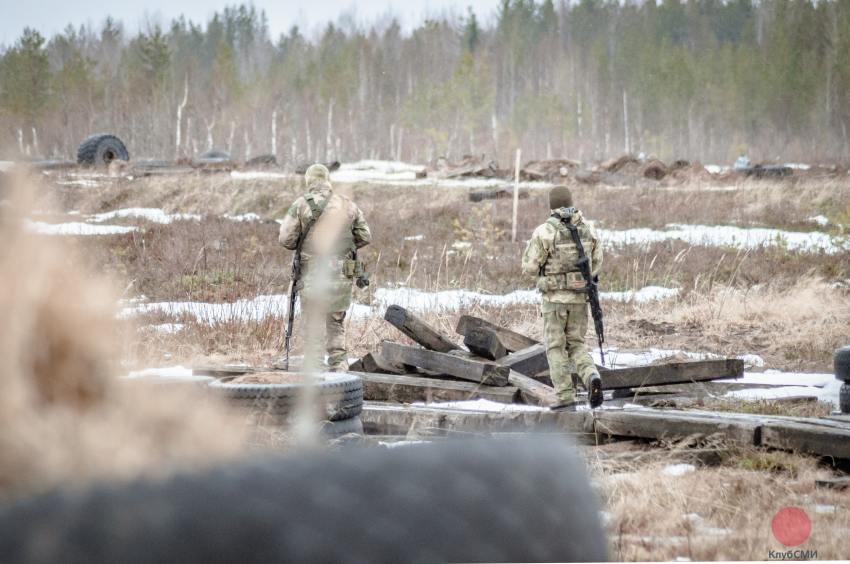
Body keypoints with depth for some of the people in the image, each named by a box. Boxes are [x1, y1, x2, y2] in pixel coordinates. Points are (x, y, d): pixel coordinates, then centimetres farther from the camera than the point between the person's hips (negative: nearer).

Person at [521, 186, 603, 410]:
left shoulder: (544, 231, -14)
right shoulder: (588, 228, 1)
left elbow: (530, 266, -10)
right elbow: (596, 263, 9)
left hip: (555, 296, -4)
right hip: (580, 296, 4)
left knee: (556, 348, 7)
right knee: (576, 344, 15)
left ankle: (566, 398, 1)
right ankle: (591, 377, -13)